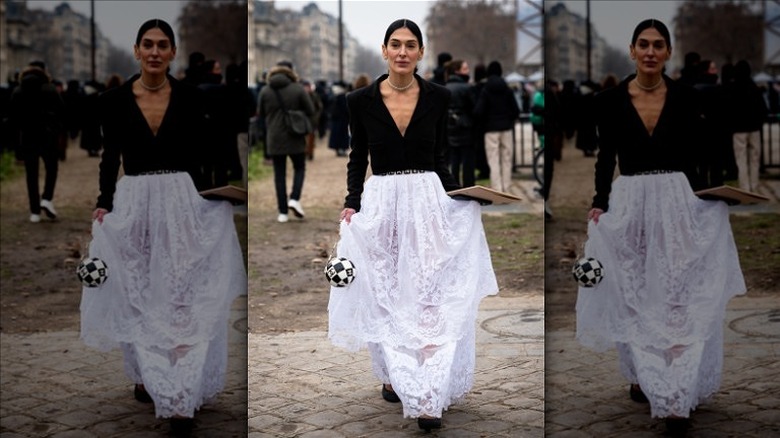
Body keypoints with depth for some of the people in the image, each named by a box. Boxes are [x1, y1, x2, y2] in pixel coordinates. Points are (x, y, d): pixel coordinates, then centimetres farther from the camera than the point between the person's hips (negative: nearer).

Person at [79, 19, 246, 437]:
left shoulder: (190, 97, -1)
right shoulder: (114, 99, 0)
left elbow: (198, 157, 4)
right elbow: (110, 157, 6)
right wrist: (104, 204, -4)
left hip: (181, 203, -1)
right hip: (132, 204, 1)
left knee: (182, 298, -6)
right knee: (137, 297, 9)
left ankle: (179, 396, -8)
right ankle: (144, 376, 26)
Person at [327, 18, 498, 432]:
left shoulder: (438, 97, 0)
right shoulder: (361, 99, -1)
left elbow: (440, 158, 7)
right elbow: (357, 157, 7)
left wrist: (461, 197, -2)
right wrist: (352, 203, -3)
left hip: (429, 203, -1)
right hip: (380, 204, 1)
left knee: (432, 299, -6)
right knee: (384, 298, 9)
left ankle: (427, 398, -7)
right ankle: (393, 376, 26)